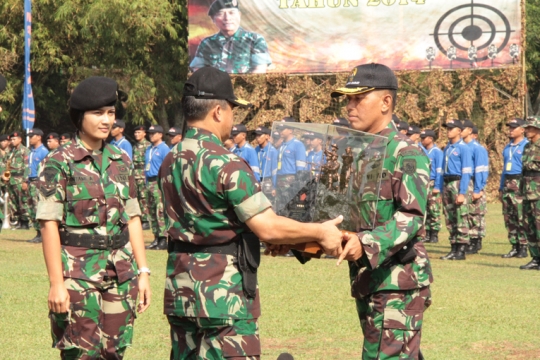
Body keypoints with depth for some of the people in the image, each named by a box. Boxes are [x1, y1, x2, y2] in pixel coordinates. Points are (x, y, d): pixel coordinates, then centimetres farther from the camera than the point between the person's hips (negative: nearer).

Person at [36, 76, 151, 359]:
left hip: (120, 271, 5)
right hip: (78, 272, -5)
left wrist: (143, 271, 9)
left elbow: (132, 218, 14)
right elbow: (49, 224, -9)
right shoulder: (60, 163, -6)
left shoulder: (121, 161, 11)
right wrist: (56, 282, -15)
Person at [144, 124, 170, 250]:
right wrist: (147, 183, 18)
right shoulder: (149, 149, 19)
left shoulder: (164, 149, -7)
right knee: (152, 211, 10)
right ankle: (156, 238, 15)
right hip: (149, 182, 9)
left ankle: (163, 239, -15)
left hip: (159, 182, -9)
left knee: (161, 211, -13)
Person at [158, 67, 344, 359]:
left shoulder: (170, 163, 10)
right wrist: (321, 232, -4)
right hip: (224, 296, -8)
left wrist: (270, 238, 16)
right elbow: (267, 227, -18)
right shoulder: (225, 165, -16)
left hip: (180, 291, 8)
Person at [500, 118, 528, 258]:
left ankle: (523, 247, -4)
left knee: (521, 218, -8)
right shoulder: (507, 148, 19)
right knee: (509, 218, 6)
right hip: (508, 184, 8)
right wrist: (501, 188, 19)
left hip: (520, 184, -8)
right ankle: (514, 247, 11)